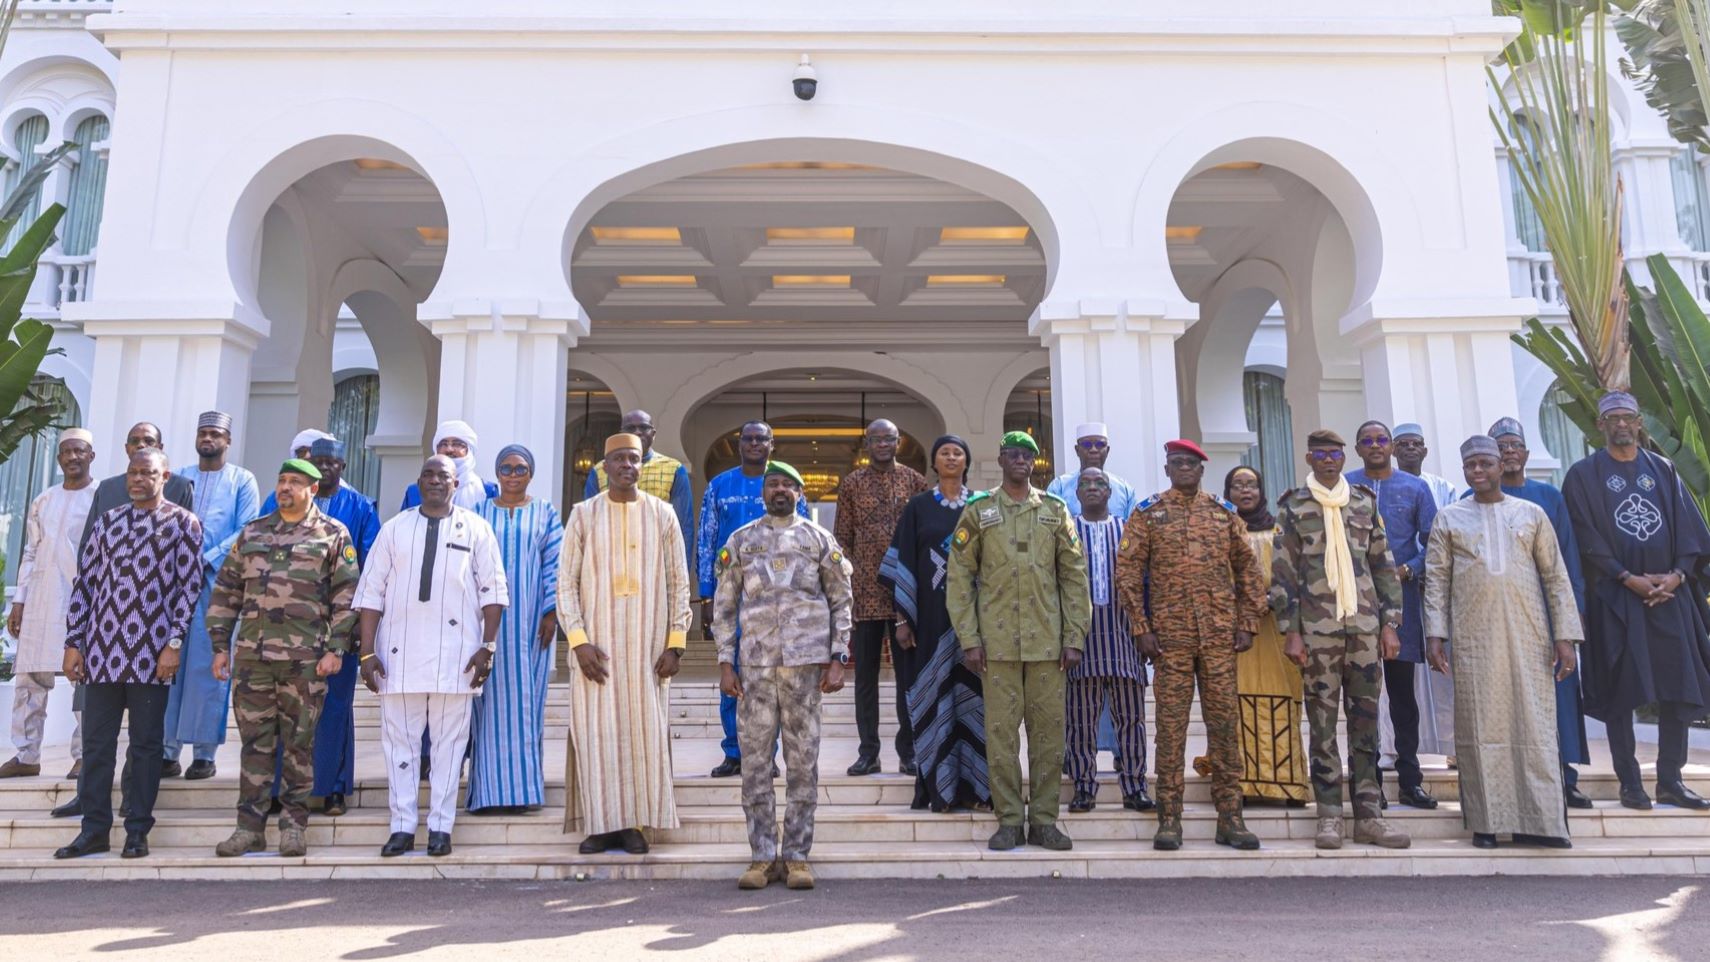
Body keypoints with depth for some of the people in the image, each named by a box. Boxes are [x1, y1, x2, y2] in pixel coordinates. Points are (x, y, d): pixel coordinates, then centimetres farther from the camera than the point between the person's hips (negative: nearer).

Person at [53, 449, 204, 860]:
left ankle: (138, 830, 12)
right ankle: (94, 829, 17)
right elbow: (84, 583, 13)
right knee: (95, 741, 7)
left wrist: (174, 644, -11)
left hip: (151, 654, -4)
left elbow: (190, 587, -4)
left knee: (146, 743, 4)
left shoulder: (183, 523, 0)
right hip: (102, 650, 4)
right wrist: (73, 643, 7)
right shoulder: (108, 522, 13)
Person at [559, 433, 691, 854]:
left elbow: (679, 582, 4)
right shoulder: (583, 515, 3)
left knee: (645, 729, 2)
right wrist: (579, 641, -9)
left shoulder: (663, 515, 4)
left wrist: (676, 643, -3)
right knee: (596, 729, 0)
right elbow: (566, 583, 1)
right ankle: (601, 822, 9)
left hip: (649, 643, 0)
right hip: (597, 642, 0)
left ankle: (635, 822, 11)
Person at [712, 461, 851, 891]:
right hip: (756, 663, 1)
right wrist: (725, 663, 2)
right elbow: (724, 605, 9)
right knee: (755, 759, 2)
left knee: (803, 759, 2)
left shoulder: (819, 539, 7)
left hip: (806, 661, -1)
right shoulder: (740, 541, 9)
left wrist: (837, 659, -1)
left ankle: (797, 856, 11)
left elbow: (842, 601, 7)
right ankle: (762, 856, 11)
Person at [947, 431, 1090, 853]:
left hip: (1048, 641, 2)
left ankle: (1044, 820, 15)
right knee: (1001, 731, 2)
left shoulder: (1055, 510, 10)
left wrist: (1074, 638, 2)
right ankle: (1008, 821, 12)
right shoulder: (978, 512, 5)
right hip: (998, 641, -1)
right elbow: (960, 576, 2)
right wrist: (968, 638, -5)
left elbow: (1075, 576, 8)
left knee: (1048, 730, 5)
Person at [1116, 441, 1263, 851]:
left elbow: (1248, 570, 12)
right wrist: (1142, 629, -6)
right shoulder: (1148, 514, 4)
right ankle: (1169, 819, 7)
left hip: (1220, 636, 2)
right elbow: (1127, 571, 0)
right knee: (1171, 727, 1)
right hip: (1170, 636, -2)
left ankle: (1230, 817, 13)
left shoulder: (1224, 512, 11)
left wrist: (1247, 625, 5)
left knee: (1225, 723, 5)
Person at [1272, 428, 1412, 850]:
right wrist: (1290, 632, -7)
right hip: (1317, 627, -3)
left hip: (1364, 625, 3)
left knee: (1365, 717, 5)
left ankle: (1367, 814, 12)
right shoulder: (1293, 507, 3)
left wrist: (1390, 623, 4)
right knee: (1323, 720, 1)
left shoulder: (1365, 502, 12)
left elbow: (1384, 566, 11)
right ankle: (1329, 815, 7)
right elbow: (1282, 573, -1)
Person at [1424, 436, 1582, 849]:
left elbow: (1556, 577, 7)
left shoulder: (1531, 513, 10)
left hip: (1528, 637, 1)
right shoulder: (1449, 518, 9)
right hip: (1473, 639, 0)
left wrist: (1565, 636, 0)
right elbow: (1436, 579, 5)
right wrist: (1435, 635, -4)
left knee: (1534, 725, 0)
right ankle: (1488, 820, 8)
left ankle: (1540, 820, 6)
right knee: (1481, 727, 1)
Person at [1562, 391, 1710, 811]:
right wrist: (1629, 579, -14)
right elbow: (1587, 539, -6)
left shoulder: (1663, 470, 13)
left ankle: (1670, 780, 12)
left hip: (1669, 594, 4)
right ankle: (1630, 782, 7)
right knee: (1620, 691, -1)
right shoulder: (1583, 475, 1)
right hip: (1614, 599, -3)